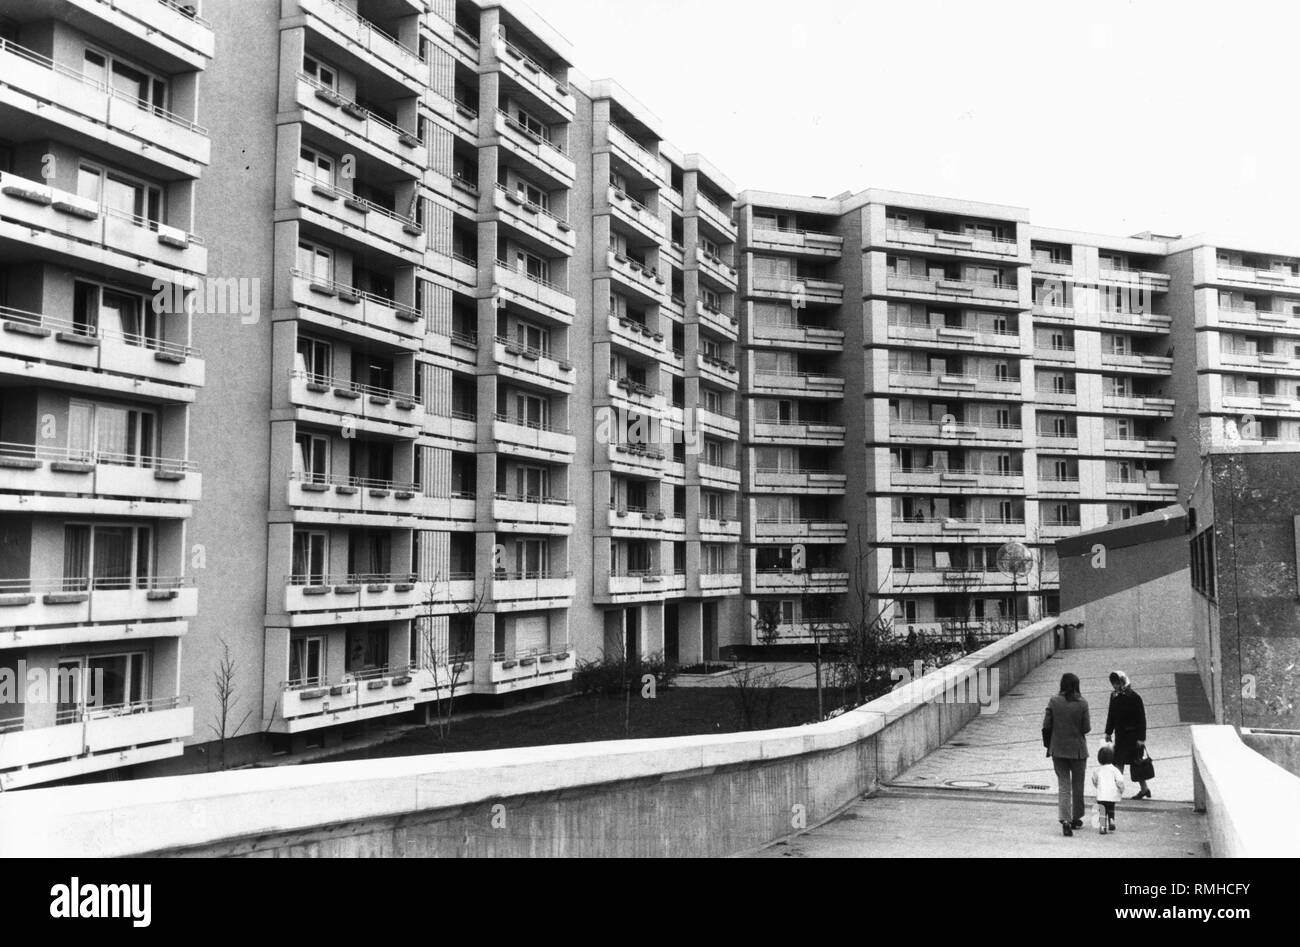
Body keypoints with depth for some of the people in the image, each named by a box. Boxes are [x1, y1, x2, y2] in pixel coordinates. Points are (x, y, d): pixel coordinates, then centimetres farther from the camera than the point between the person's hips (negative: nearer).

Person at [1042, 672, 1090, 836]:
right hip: (1077, 749, -1)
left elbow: (1046, 726, -4)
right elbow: (1086, 728, -10)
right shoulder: (1082, 704, -11)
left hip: (1058, 750, 1)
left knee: (1063, 785, 5)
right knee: (1077, 785, 16)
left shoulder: (1053, 702, -6)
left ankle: (1065, 819, -10)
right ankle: (1076, 819, 27)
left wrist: (1048, 745, 8)